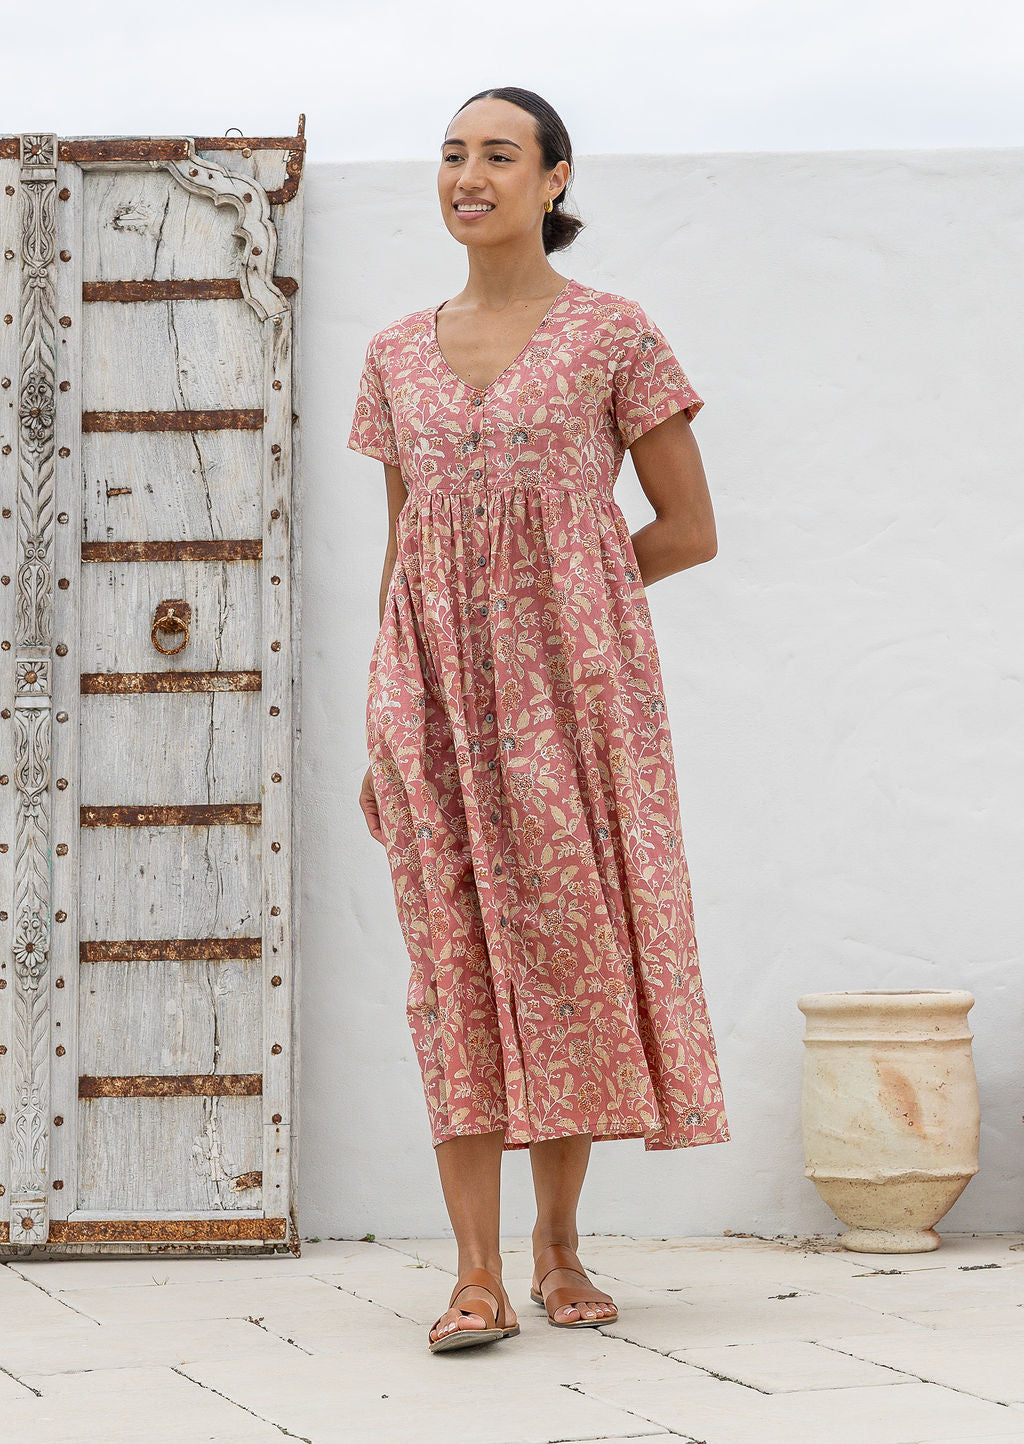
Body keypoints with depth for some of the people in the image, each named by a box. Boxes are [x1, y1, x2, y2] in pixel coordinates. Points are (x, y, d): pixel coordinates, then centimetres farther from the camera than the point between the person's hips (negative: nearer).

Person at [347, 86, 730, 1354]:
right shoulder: (399, 354, 13)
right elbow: (401, 548, 16)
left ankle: (560, 1247, 14)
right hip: (438, 683, 3)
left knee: (572, 947, -1)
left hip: (572, 677, -3)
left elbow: (690, 530, 2)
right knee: (457, 958, -3)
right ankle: (477, 1275, -4)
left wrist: (545, 591, 1)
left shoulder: (613, 334, 2)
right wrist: (378, 726, 11)